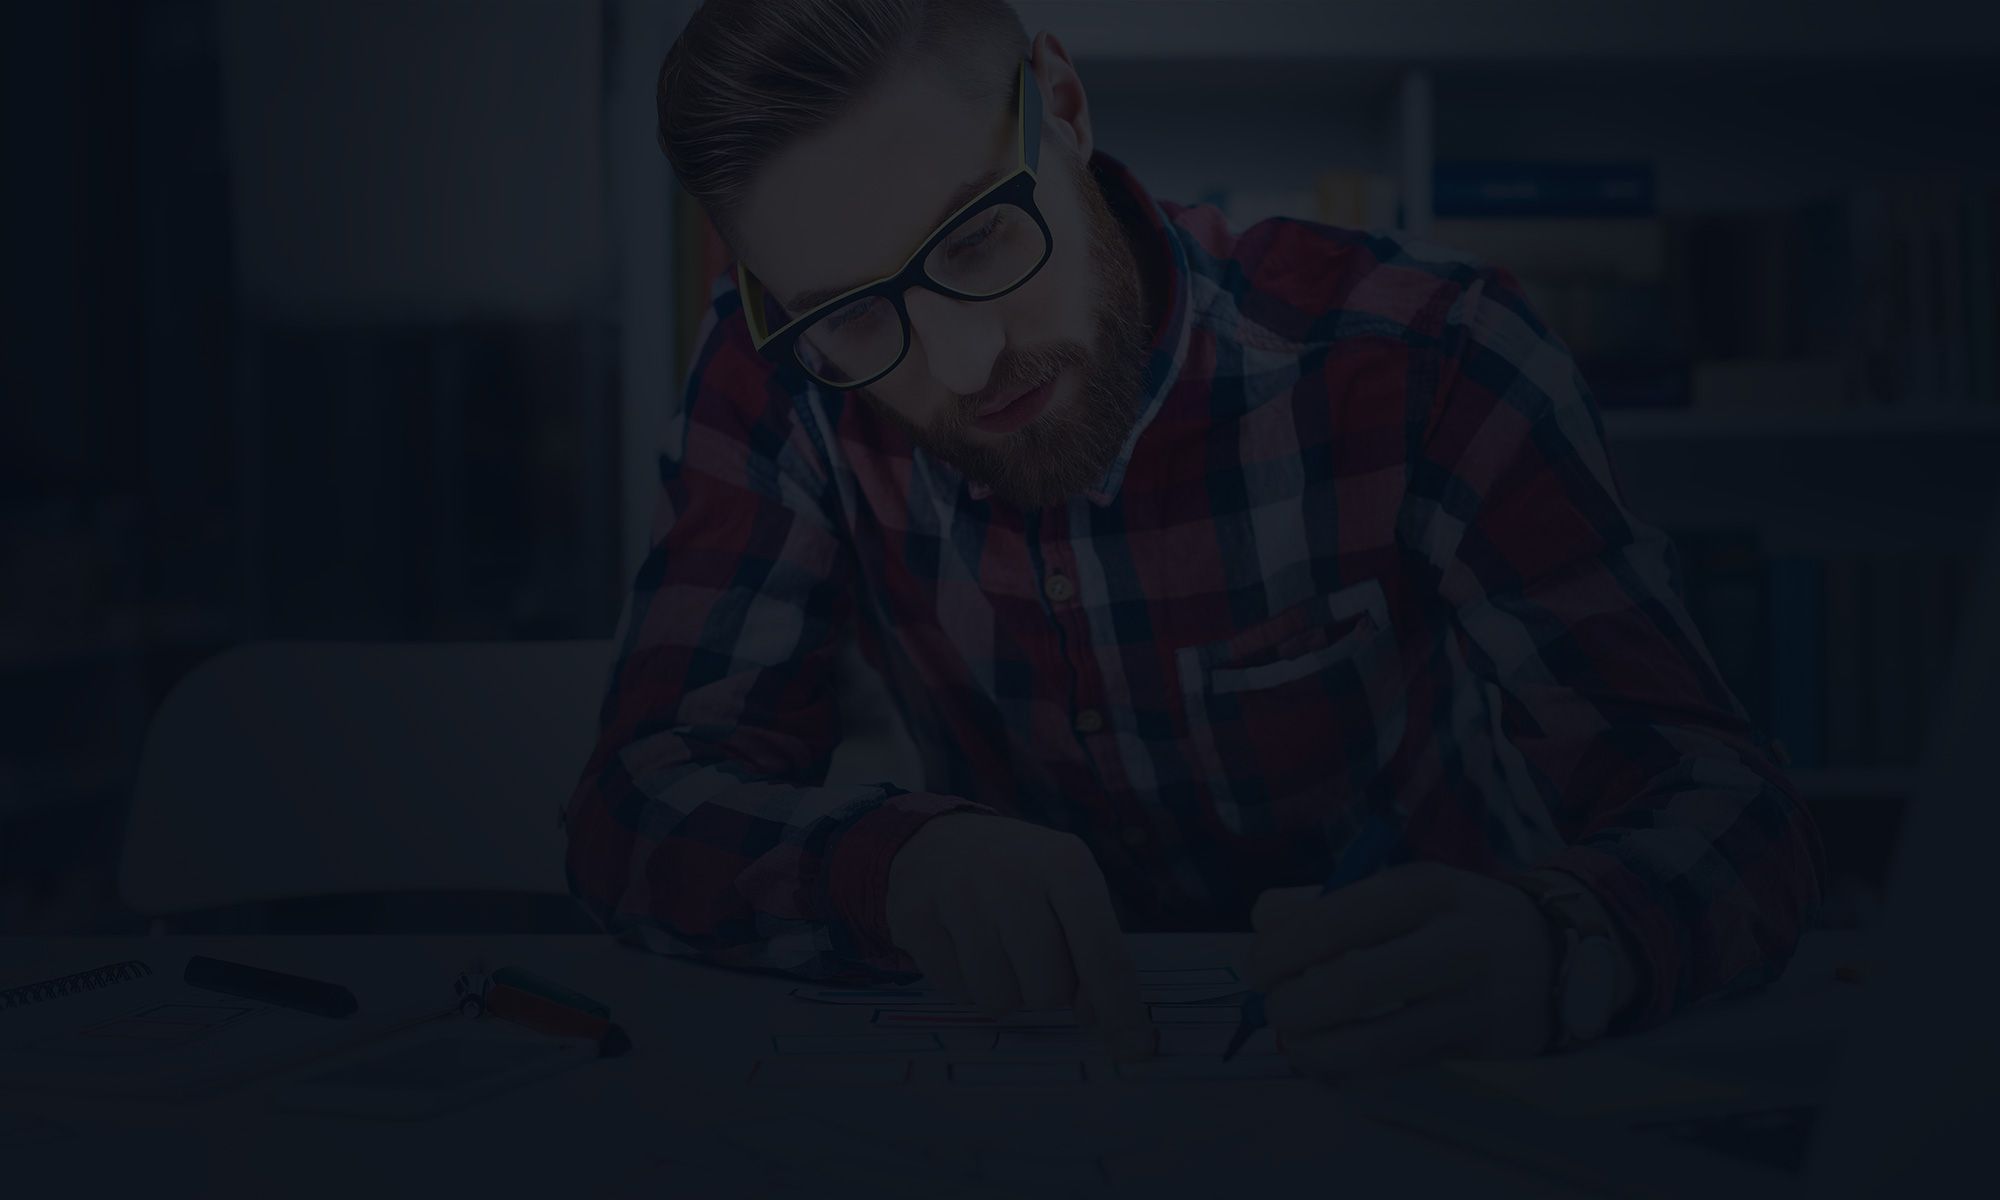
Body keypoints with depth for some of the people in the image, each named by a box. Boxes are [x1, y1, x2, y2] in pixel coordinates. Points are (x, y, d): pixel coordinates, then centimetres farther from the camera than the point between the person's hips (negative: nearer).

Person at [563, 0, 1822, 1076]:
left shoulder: (1420, 358, -18)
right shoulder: (780, 376, -12)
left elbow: (1722, 799, -19)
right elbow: (642, 802, -14)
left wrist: (1556, 946, -40)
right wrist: (903, 860, -34)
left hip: (1432, 1092, 0)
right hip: (1071, 1083, 1)